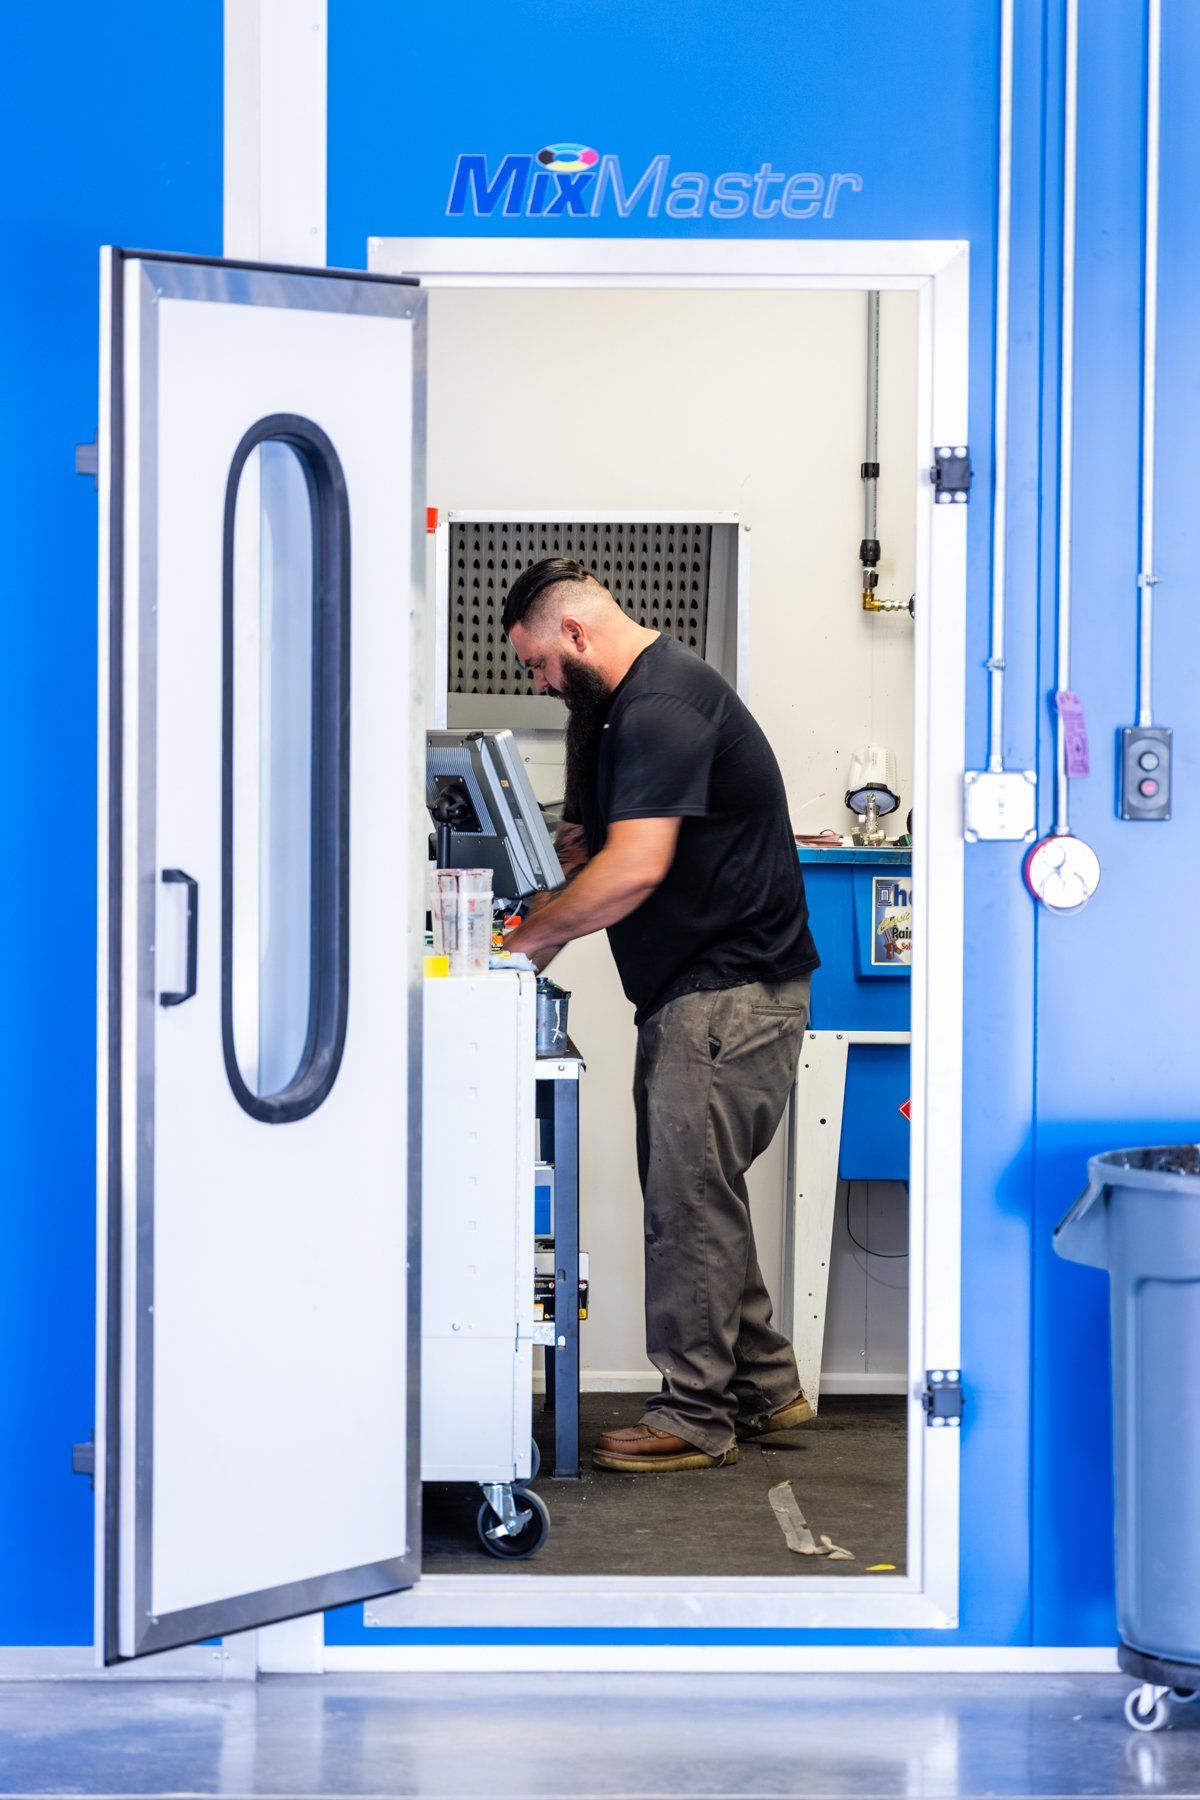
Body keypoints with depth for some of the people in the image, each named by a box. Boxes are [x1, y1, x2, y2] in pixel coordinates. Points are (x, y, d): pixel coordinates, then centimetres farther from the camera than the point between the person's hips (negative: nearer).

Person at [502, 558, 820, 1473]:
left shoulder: (662, 707, -18)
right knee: (695, 1194, 14)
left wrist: (535, 935, -16)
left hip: (731, 993, -11)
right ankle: (764, 1387, 22)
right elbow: (596, 840, 24)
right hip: (697, 992, 11)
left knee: (691, 1198, -7)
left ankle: (696, 1417, -1)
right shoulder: (627, 706, 17)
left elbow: (635, 868, -26)